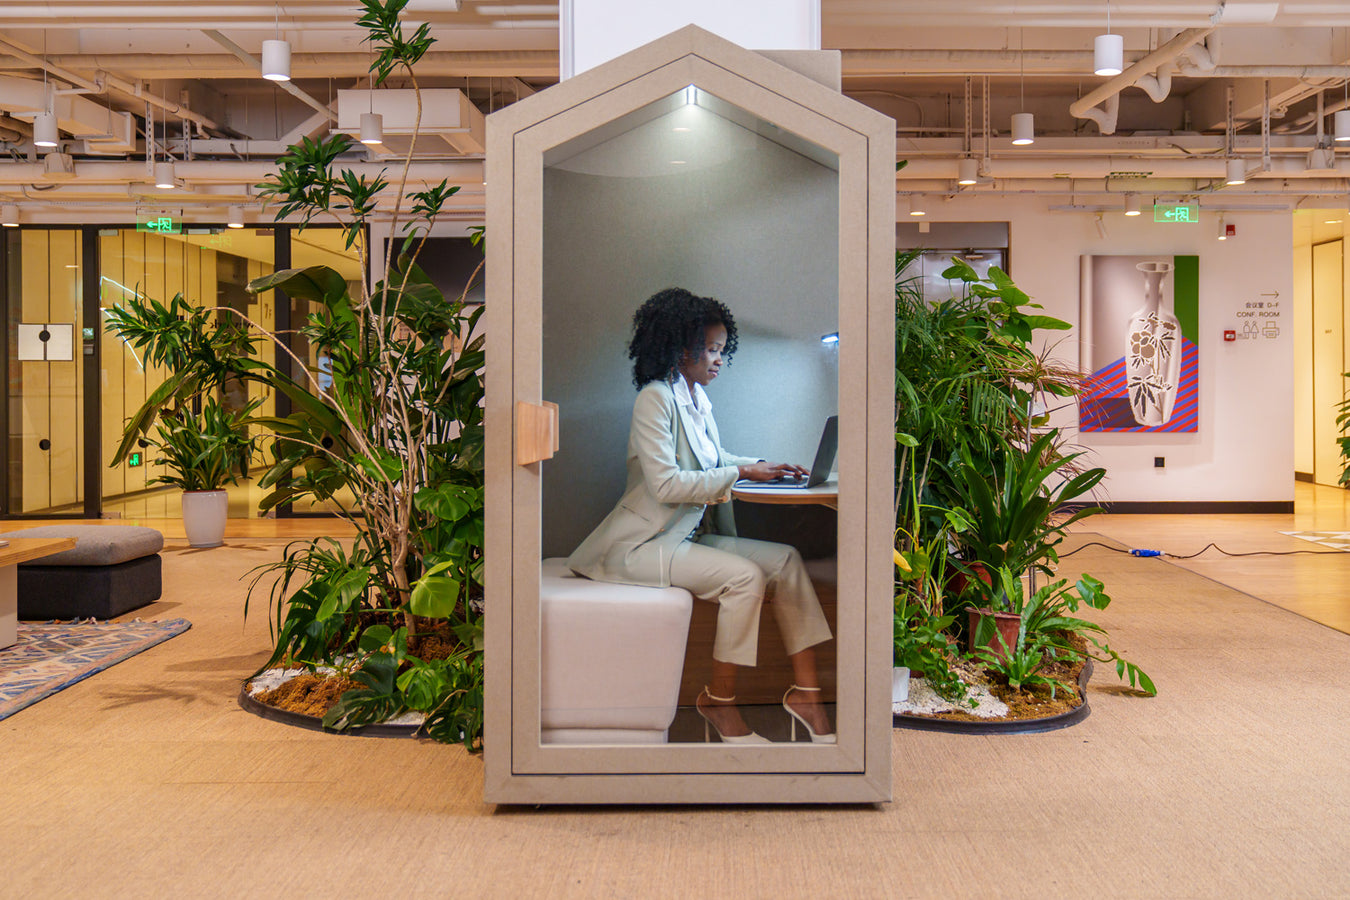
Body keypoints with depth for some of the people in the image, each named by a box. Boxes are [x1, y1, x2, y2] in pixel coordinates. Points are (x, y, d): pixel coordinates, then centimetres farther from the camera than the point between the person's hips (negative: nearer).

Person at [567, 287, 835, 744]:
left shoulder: (698, 400, 14)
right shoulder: (656, 398, -13)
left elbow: (712, 462, 28)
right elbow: (666, 484, -22)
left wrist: (761, 465, 10)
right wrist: (740, 473, -17)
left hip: (689, 535, 9)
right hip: (645, 544, -9)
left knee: (786, 559, -5)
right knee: (745, 576, -26)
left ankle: (805, 689, -6)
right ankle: (719, 699, -11)